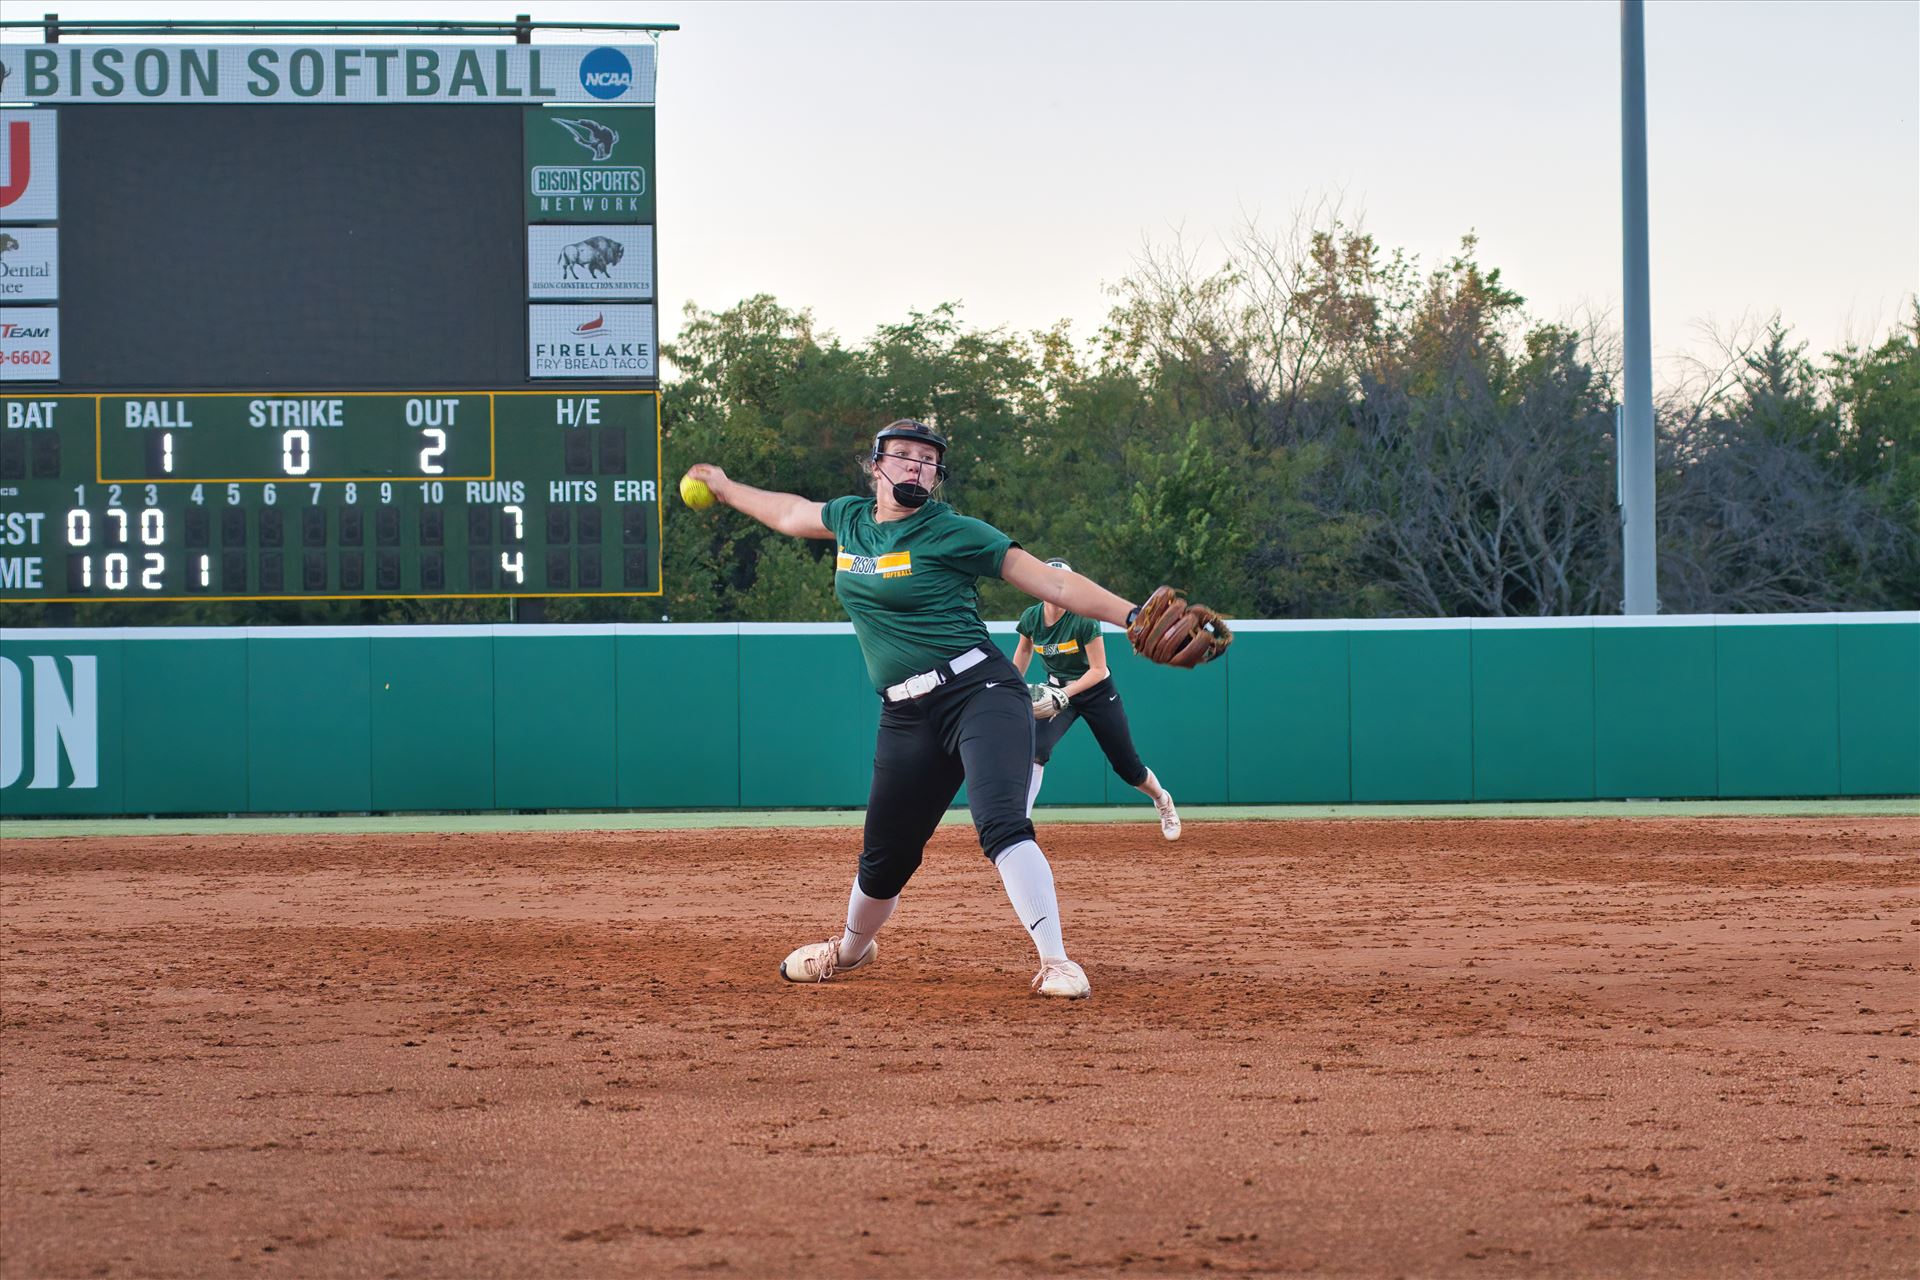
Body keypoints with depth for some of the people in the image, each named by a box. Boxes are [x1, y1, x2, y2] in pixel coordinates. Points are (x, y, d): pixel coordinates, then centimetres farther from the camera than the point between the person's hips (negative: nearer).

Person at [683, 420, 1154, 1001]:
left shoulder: (954, 533, -4)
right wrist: (726, 489, 50)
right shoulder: (850, 519, 13)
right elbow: (790, 512, 35)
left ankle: (1056, 962, -26)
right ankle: (851, 948, 40)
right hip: (906, 715, 5)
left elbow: (1053, 584, -7)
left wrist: (1132, 616, -17)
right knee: (884, 855, 11)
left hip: (980, 692, -5)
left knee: (1002, 826, -25)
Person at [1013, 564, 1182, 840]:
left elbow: (1098, 670, -22)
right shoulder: (1031, 618, -11)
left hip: (1096, 691, -3)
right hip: (1056, 691, 3)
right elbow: (1024, 650, 11)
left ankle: (1163, 802, 38)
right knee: (1036, 749, -26)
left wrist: (1064, 695, -32)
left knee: (1128, 768, 6)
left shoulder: (1084, 621, -25)